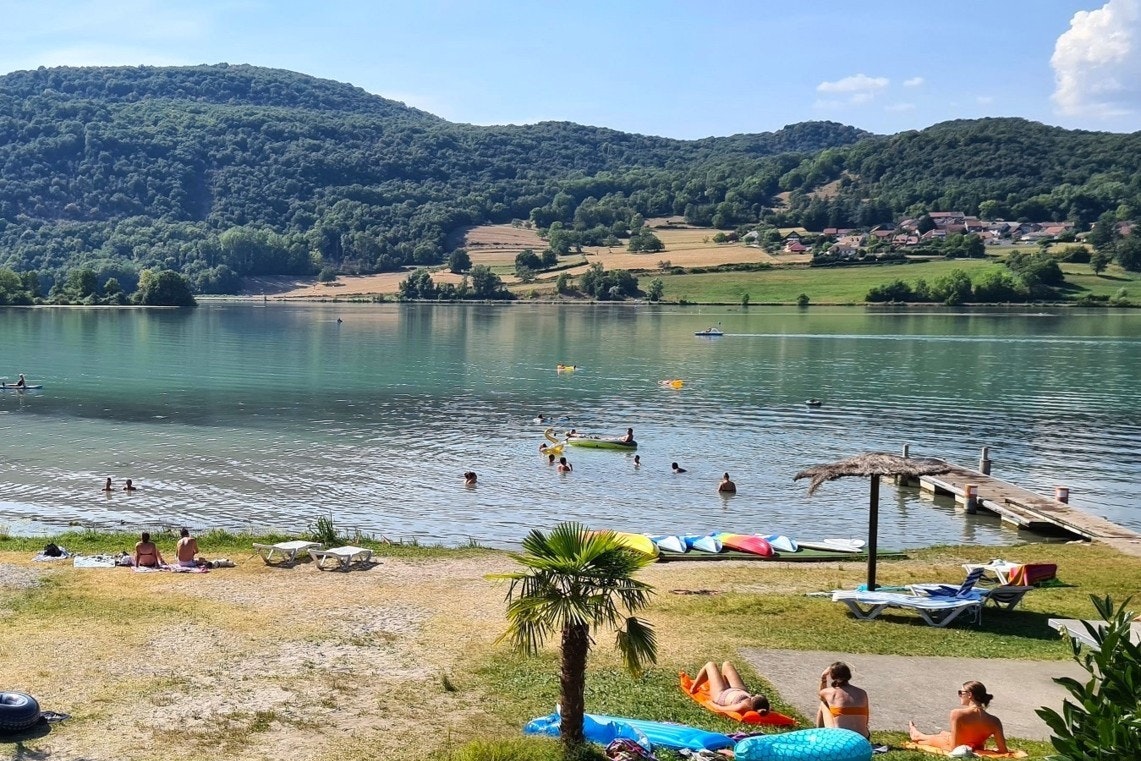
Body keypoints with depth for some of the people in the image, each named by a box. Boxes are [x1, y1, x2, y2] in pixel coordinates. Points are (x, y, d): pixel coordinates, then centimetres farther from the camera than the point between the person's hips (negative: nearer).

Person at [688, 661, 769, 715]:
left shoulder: (742, 707, -48)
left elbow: (719, 709, -35)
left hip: (721, 694, -4)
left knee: (710, 665, 17)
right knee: (726, 664, 26)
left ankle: (694, 687, 45)